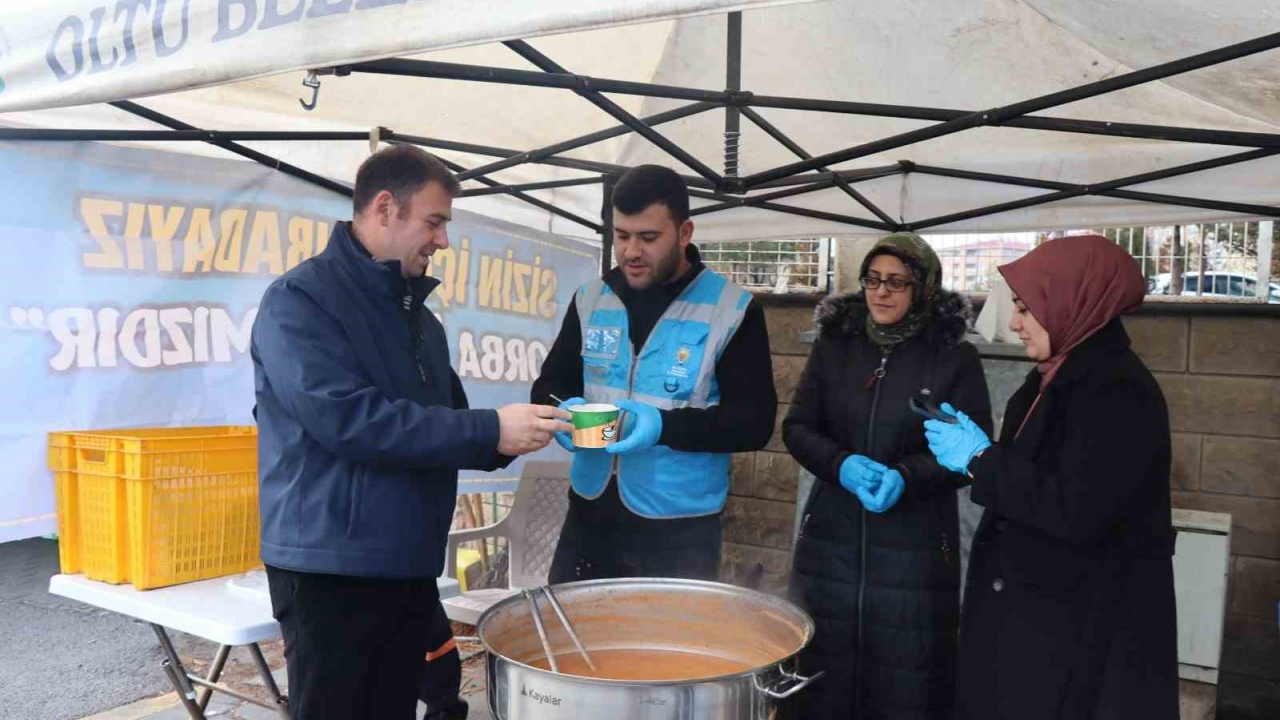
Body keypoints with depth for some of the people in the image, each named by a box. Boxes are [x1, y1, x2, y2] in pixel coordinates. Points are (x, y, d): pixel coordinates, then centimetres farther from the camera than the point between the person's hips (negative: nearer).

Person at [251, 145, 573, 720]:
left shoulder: (417, 315, 14)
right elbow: (348, 418, -24)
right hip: (330, 568, -7)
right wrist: (489, 430, -23)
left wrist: (505, 441, -3)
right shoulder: (299, 302, -11)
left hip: (411, 566, 7)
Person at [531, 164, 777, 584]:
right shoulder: (590, 300, 5)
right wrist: (564, 412, -13)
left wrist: (664, 426, -25)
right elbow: (550, 384, 12)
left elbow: (755, 421, -11)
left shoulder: (732, 311, -9)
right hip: (588, 518, 4)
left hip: (679, 531, -4)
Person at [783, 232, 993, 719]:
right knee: (823, 670, 9)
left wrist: (906, 477, -20)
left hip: (915, 543, -2)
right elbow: (797, 427, 5)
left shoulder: (955, 358, -3)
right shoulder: (833, 344, 5)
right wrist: (841, 465, -14)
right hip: (832, 536, 3)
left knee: (906, 678, 5)